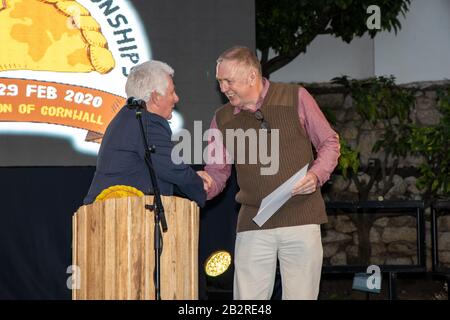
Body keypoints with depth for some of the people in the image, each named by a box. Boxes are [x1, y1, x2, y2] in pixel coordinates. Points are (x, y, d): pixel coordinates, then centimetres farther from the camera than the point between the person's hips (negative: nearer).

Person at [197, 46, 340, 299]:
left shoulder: (296, 98, 1)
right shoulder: (223, 120, 9)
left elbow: (329, 142, 8)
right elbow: (216, 173, 10)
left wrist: (317, 175, -10)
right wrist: (203, 185, -13)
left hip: (301, 220, -2)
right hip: (253, 225, 2)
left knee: (301, 295, 1)